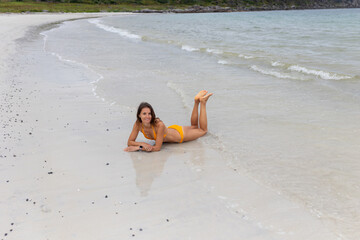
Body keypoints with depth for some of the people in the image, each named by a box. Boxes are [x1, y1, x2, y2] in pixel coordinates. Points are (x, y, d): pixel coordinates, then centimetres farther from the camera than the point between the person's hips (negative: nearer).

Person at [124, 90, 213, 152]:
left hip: (181, 134, -5)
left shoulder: (159, 125, -43)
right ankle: (196, 101, 35)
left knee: (203, 130, 22)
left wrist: (138, 148, -44)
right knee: (195, 127, 33)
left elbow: (157, 148, -39)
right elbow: (130, 142, -20)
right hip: (171, 130, 5)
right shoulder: (138, 124, -27)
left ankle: (202, 102, 26)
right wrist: (143, 144, -38)